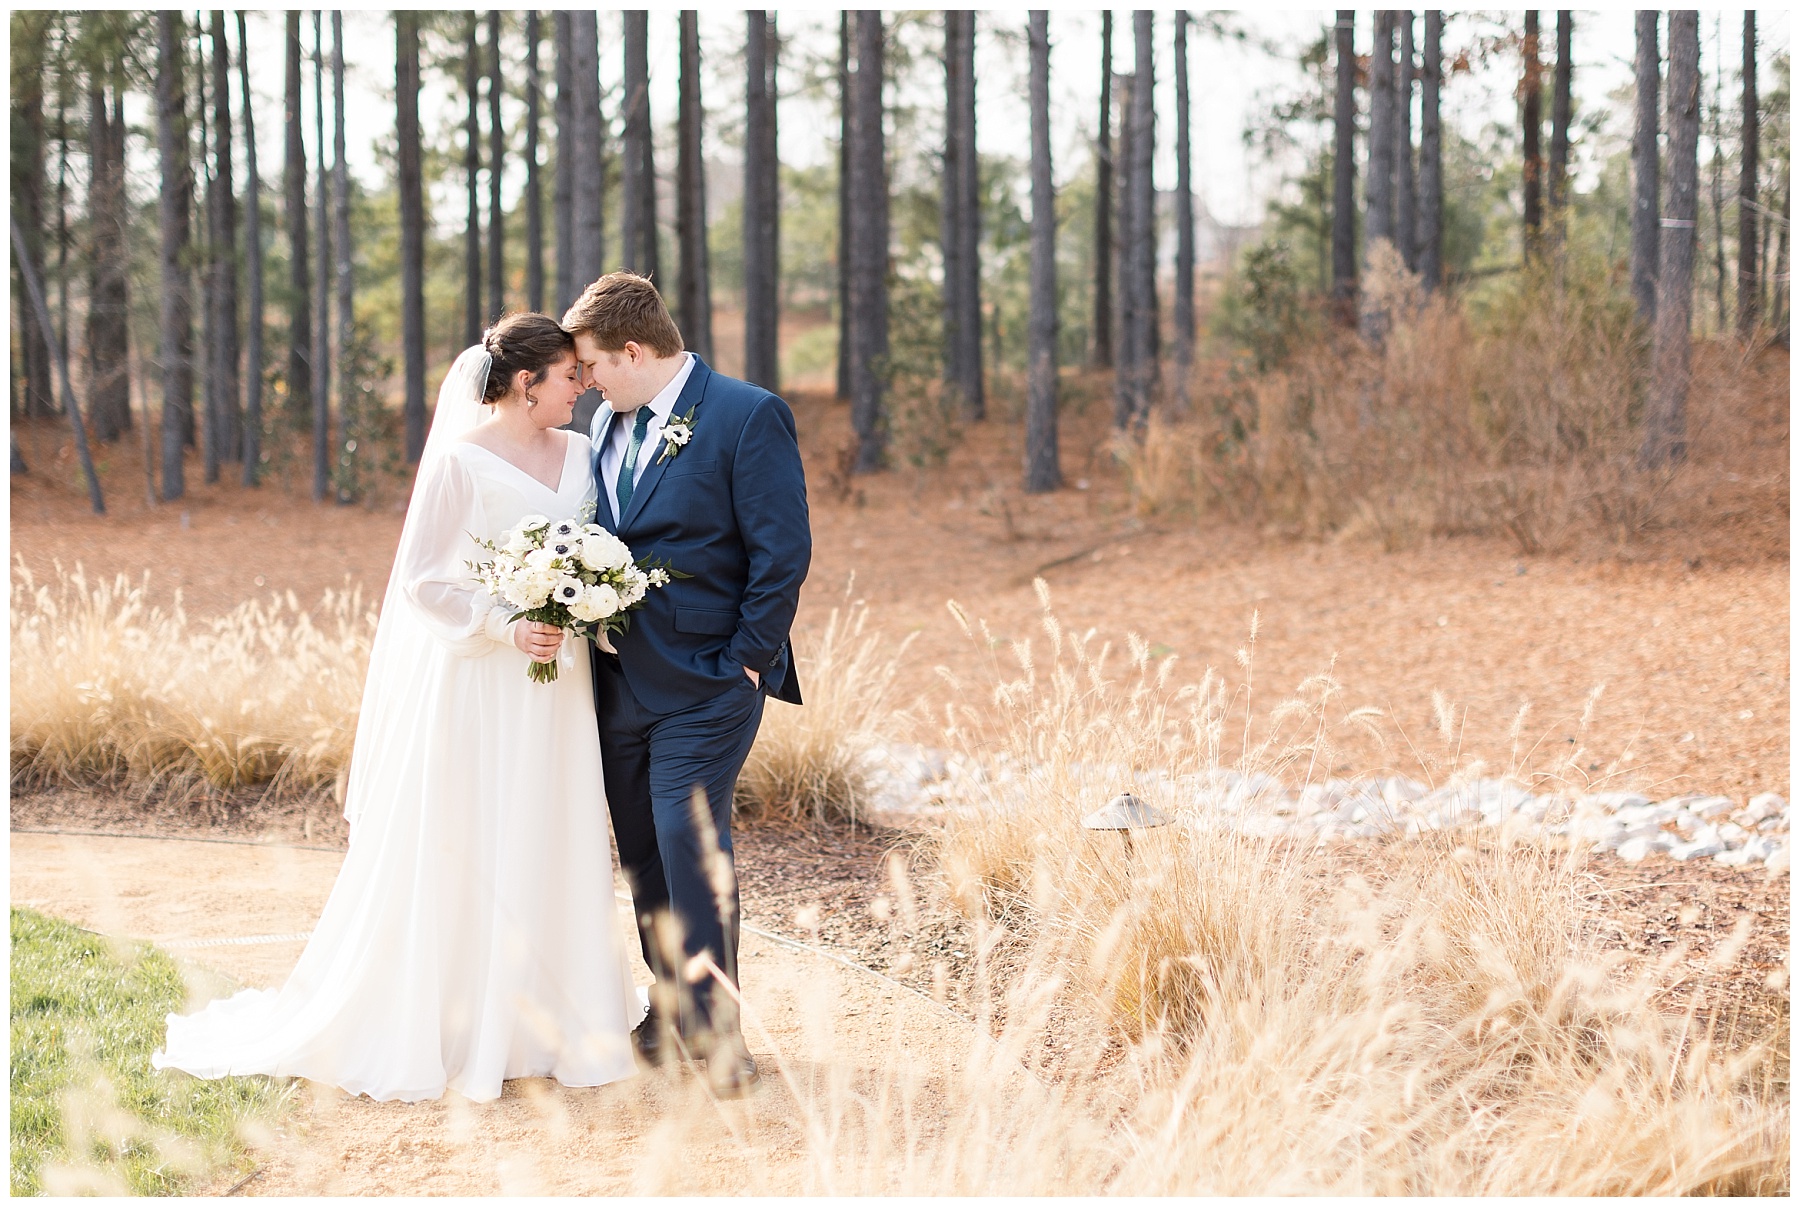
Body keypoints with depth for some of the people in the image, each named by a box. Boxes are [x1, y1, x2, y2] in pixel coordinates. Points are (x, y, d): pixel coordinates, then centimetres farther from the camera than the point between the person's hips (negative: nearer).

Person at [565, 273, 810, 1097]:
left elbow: (783, 550, -13)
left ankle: (716, 1028, -5)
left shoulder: (747, 416, -11)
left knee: (691, 842, -12)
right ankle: (673, 1009, 25)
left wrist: (746, 660, -13)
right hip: (620, 680, 7)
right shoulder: (607, 424, 12)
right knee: (642, 852, 12)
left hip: (704, 682, -7)